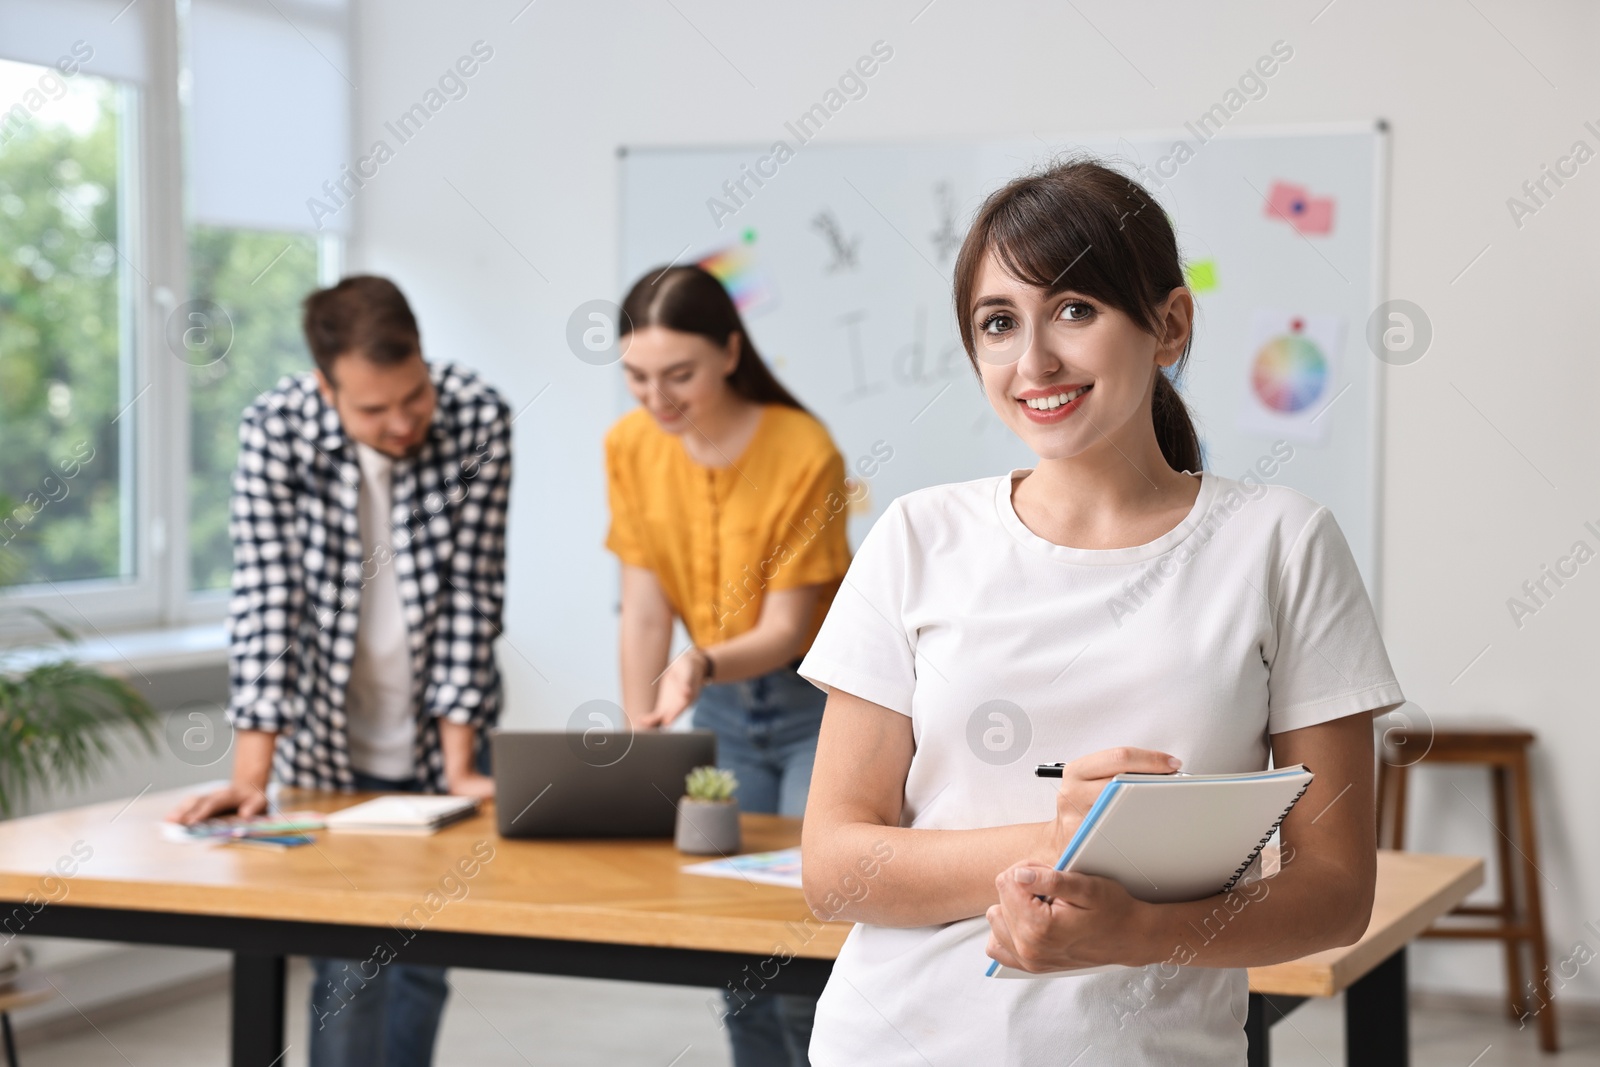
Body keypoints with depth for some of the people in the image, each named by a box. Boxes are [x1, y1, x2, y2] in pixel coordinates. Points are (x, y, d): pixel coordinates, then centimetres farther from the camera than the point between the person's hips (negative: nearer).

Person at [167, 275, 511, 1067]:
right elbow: (265, 592, -21)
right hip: (328, 742, -1)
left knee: (426, 958, 11)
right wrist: (251, 771, -26)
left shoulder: (478, 421, -17)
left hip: (437, 739, 1)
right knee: (348, 965, -2)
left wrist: (459, 762, -16)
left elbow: (471, 590, -14)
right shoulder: (276, 429, -19)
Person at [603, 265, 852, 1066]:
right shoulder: (631, 446, -6)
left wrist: (701, 665, -36)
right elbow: (645, 610, -4)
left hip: (823, 705, -5)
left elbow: (785, 630, -17)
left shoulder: (805, 453, -20)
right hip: (722, 711, 5)